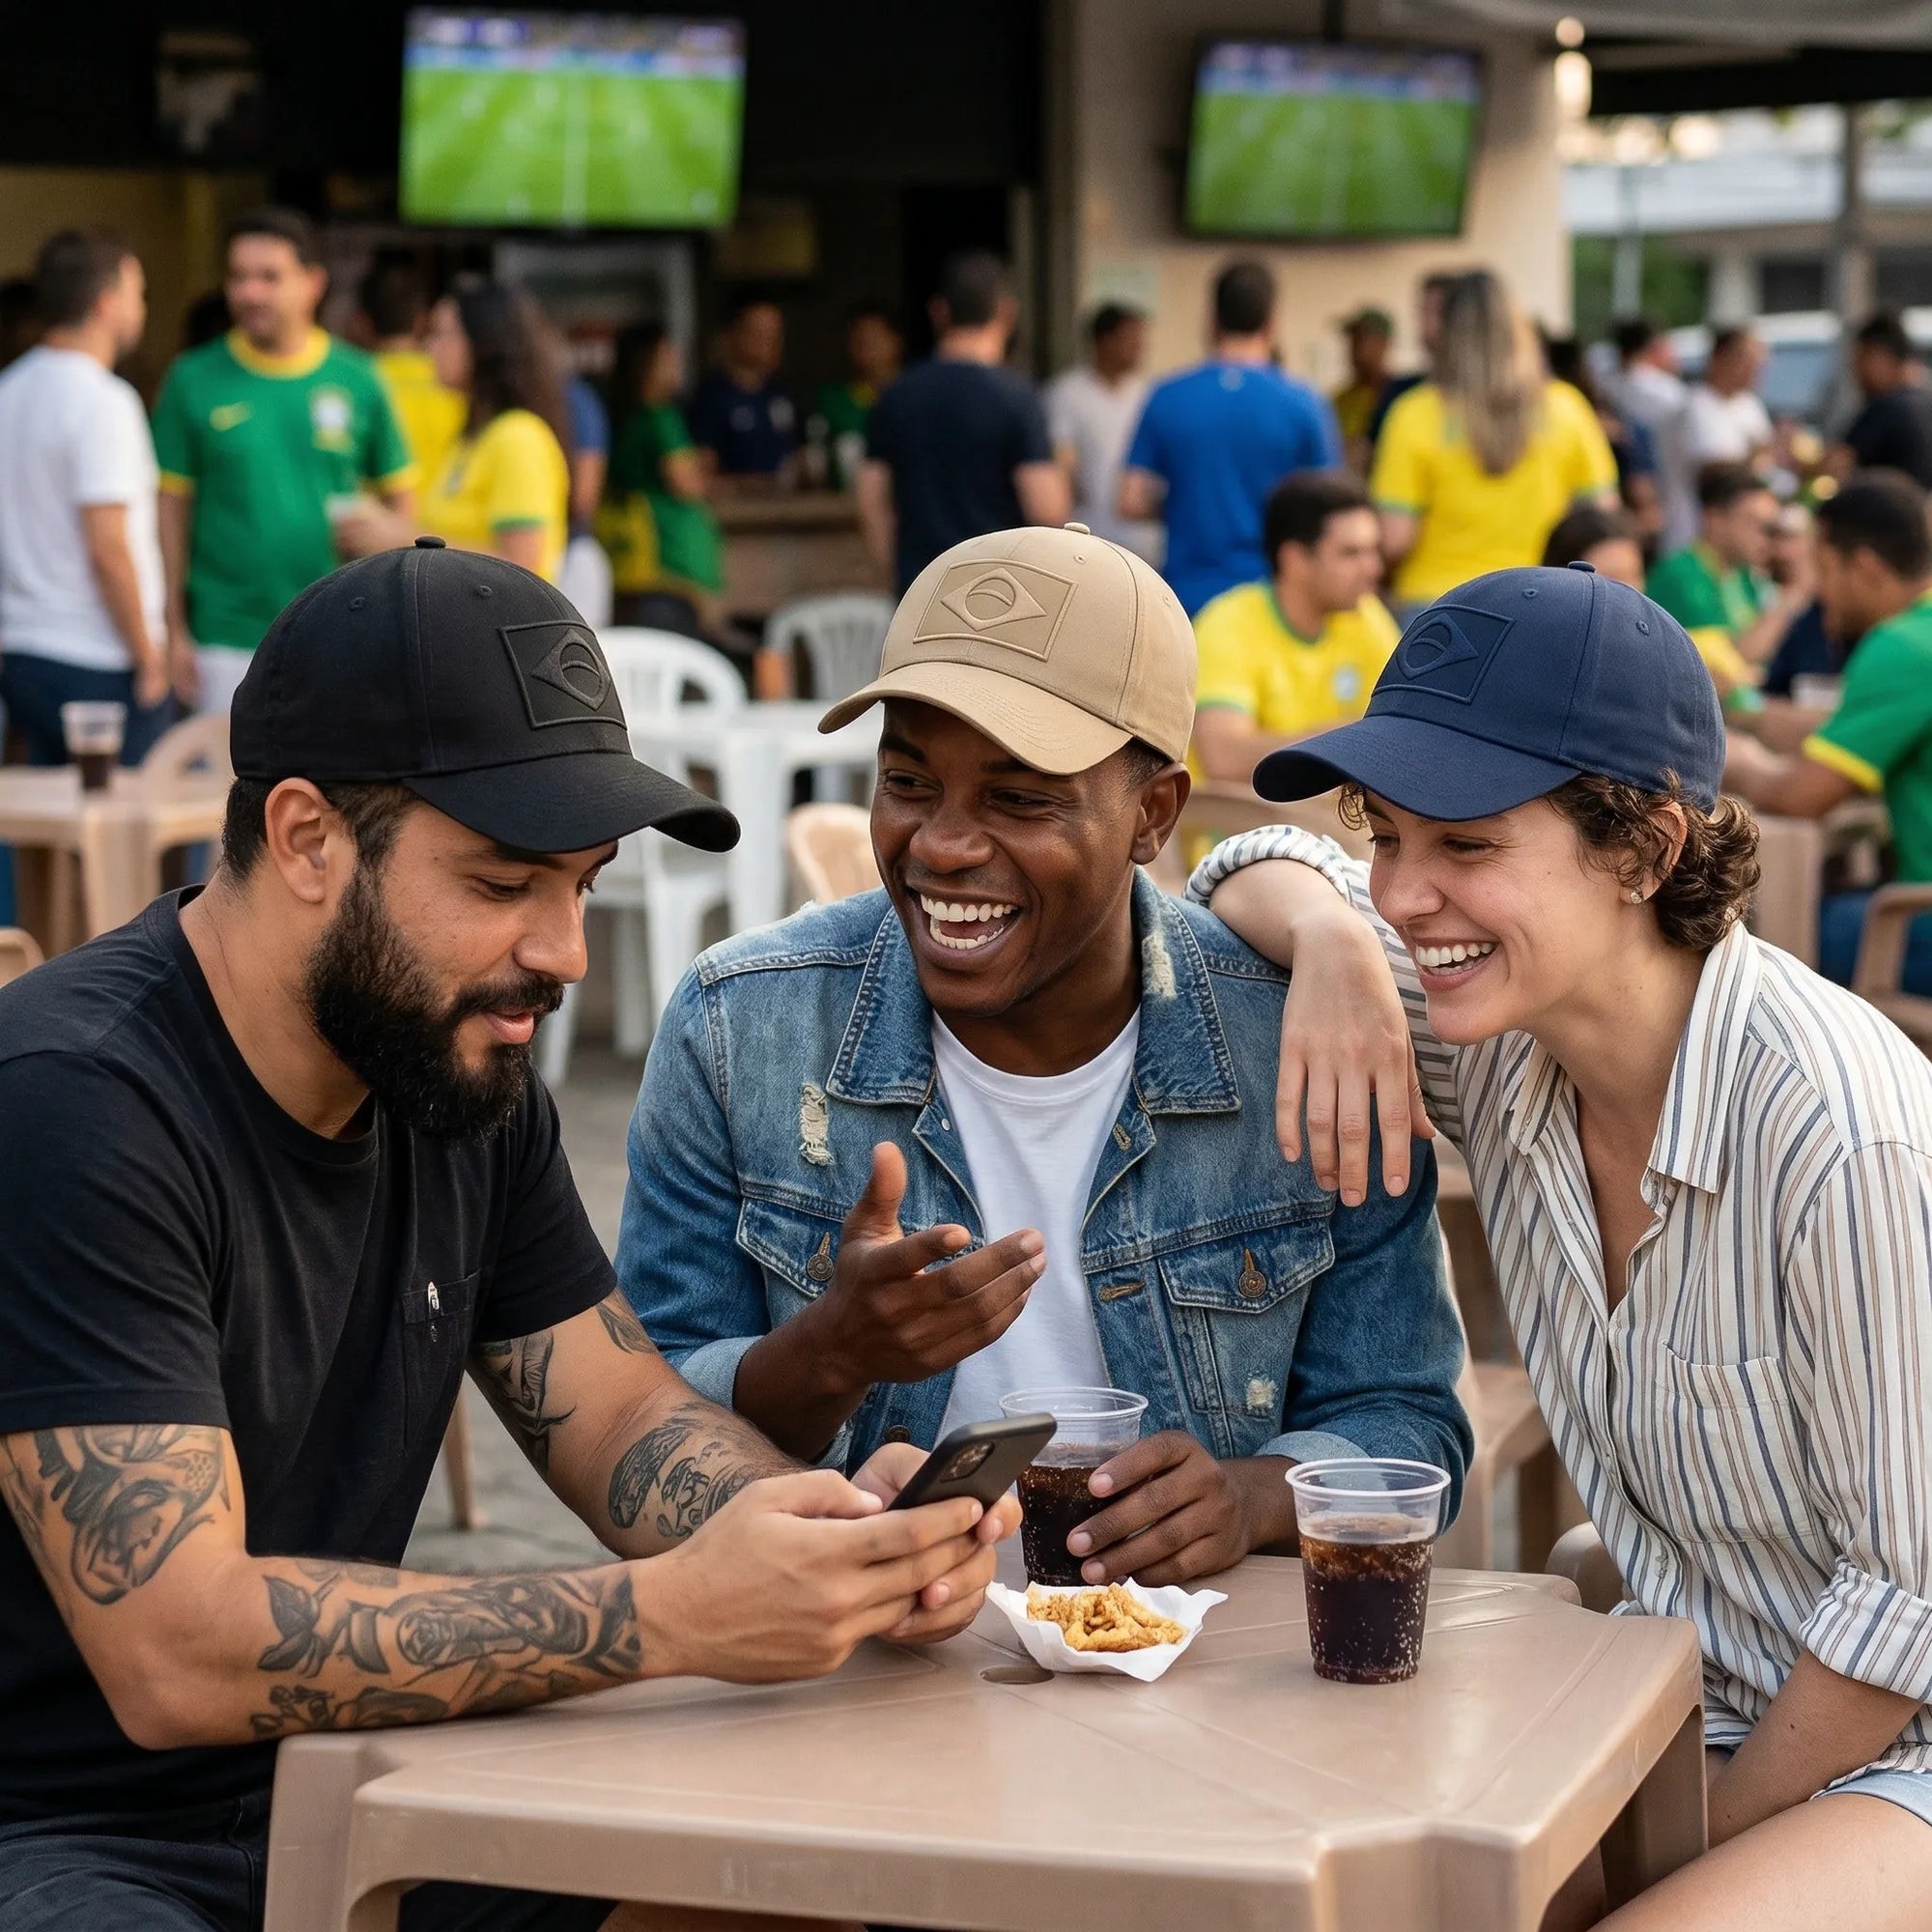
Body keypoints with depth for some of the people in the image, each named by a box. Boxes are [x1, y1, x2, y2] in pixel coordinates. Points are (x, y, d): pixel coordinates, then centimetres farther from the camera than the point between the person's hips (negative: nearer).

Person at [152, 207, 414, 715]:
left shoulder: (356, 378, 2)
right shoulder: (193, 381, -1)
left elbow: (400, 497, 7)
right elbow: (171, 507, 2)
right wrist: (173, 629, -1)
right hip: (228, 642, -1)